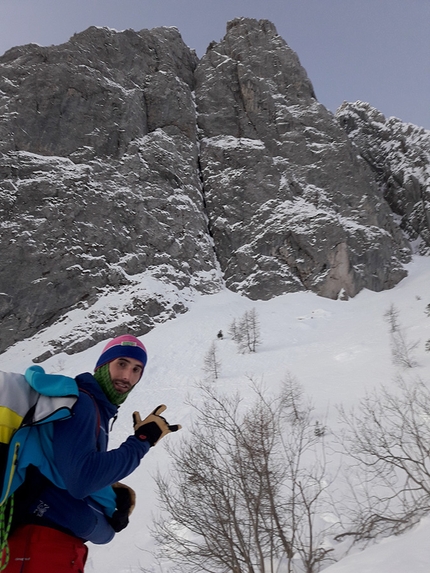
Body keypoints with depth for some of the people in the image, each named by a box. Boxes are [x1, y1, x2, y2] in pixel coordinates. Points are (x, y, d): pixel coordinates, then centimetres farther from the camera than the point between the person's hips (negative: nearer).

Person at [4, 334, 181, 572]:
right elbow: (80, 479, -25)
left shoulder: (96, 409, 15)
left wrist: (115, 497, 3)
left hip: (63, 544, 10)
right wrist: (141, 442, -18)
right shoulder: (79, 401, -15)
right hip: (44, 544, -10)